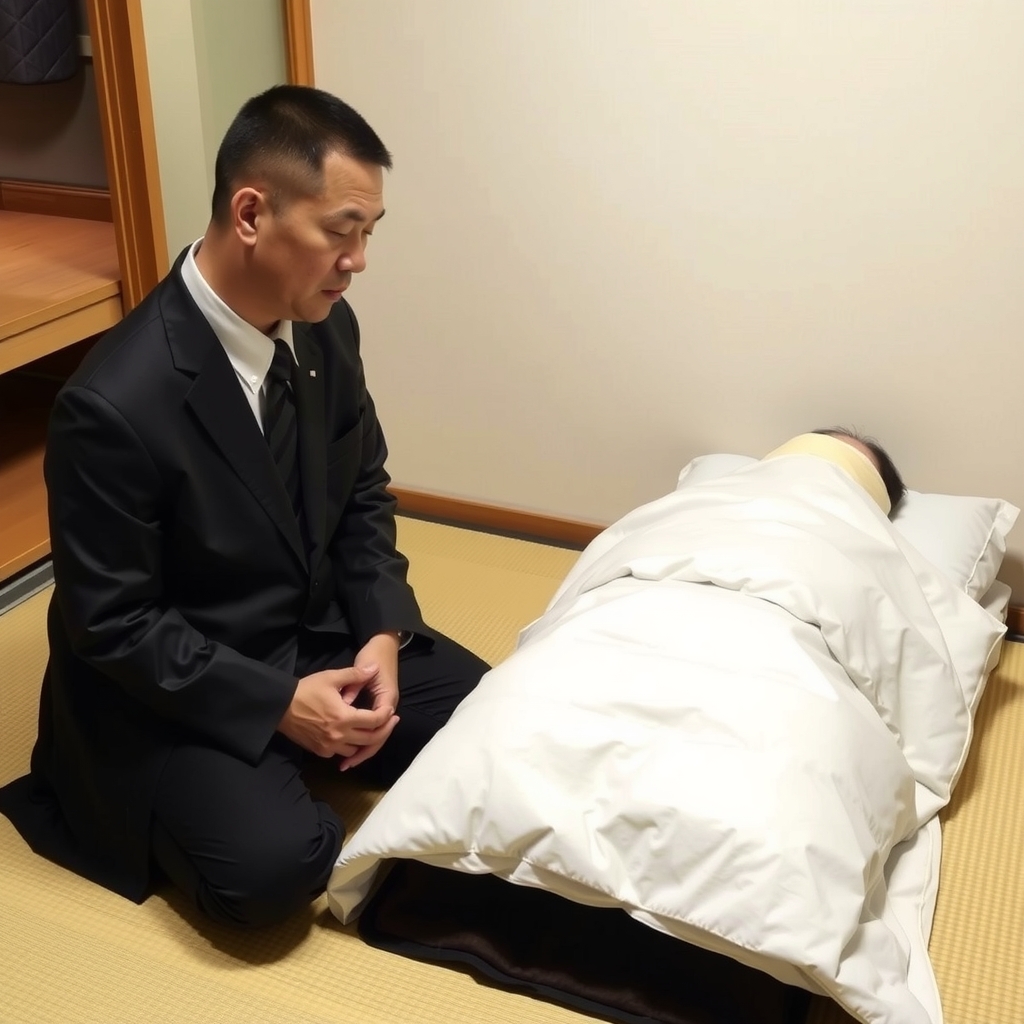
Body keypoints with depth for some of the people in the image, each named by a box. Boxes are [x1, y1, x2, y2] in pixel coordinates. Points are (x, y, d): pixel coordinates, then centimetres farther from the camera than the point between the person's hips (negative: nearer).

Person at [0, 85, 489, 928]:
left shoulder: (325, 326, -7)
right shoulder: (116, 404, -29)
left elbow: (364, 491, 6)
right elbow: (111, 625, -20)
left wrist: (382, 634, -9)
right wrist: (277, 703, -22)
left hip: (318, 632, 7)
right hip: (173, 685, -6)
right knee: (276, 865, -25)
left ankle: (299, 761, 14)